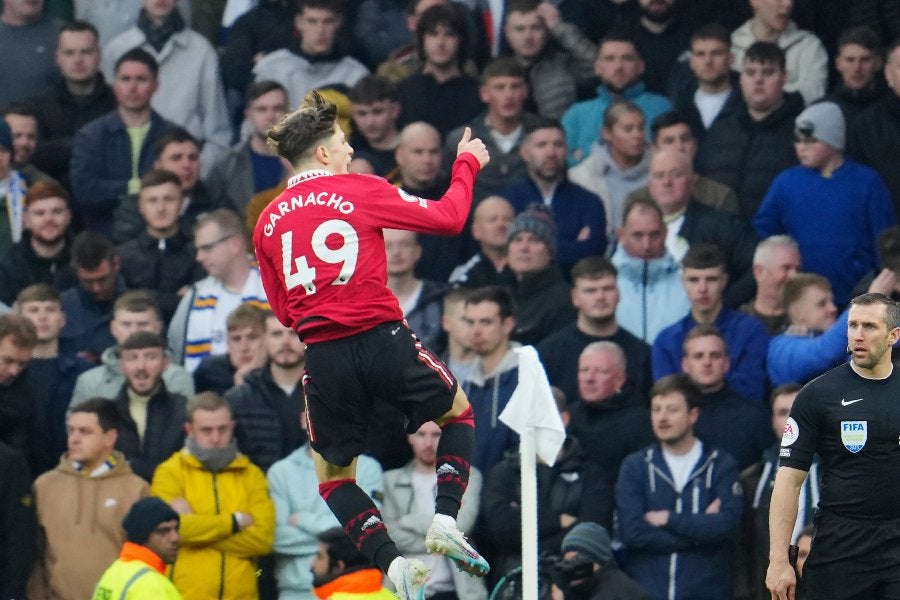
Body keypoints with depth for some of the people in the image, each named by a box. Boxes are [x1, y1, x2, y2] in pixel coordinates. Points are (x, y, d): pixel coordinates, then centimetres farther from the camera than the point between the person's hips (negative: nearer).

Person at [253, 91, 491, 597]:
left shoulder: (268, 222, 9)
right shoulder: (360, 191, -2)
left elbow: (283, 312, 14)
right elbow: (448, 218, 3)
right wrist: (468, 165, 19)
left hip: (324, 358, 3)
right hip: (383, 340, -3)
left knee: (333, 475, 19)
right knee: (459, 413, 24)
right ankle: (446, 522, 7)